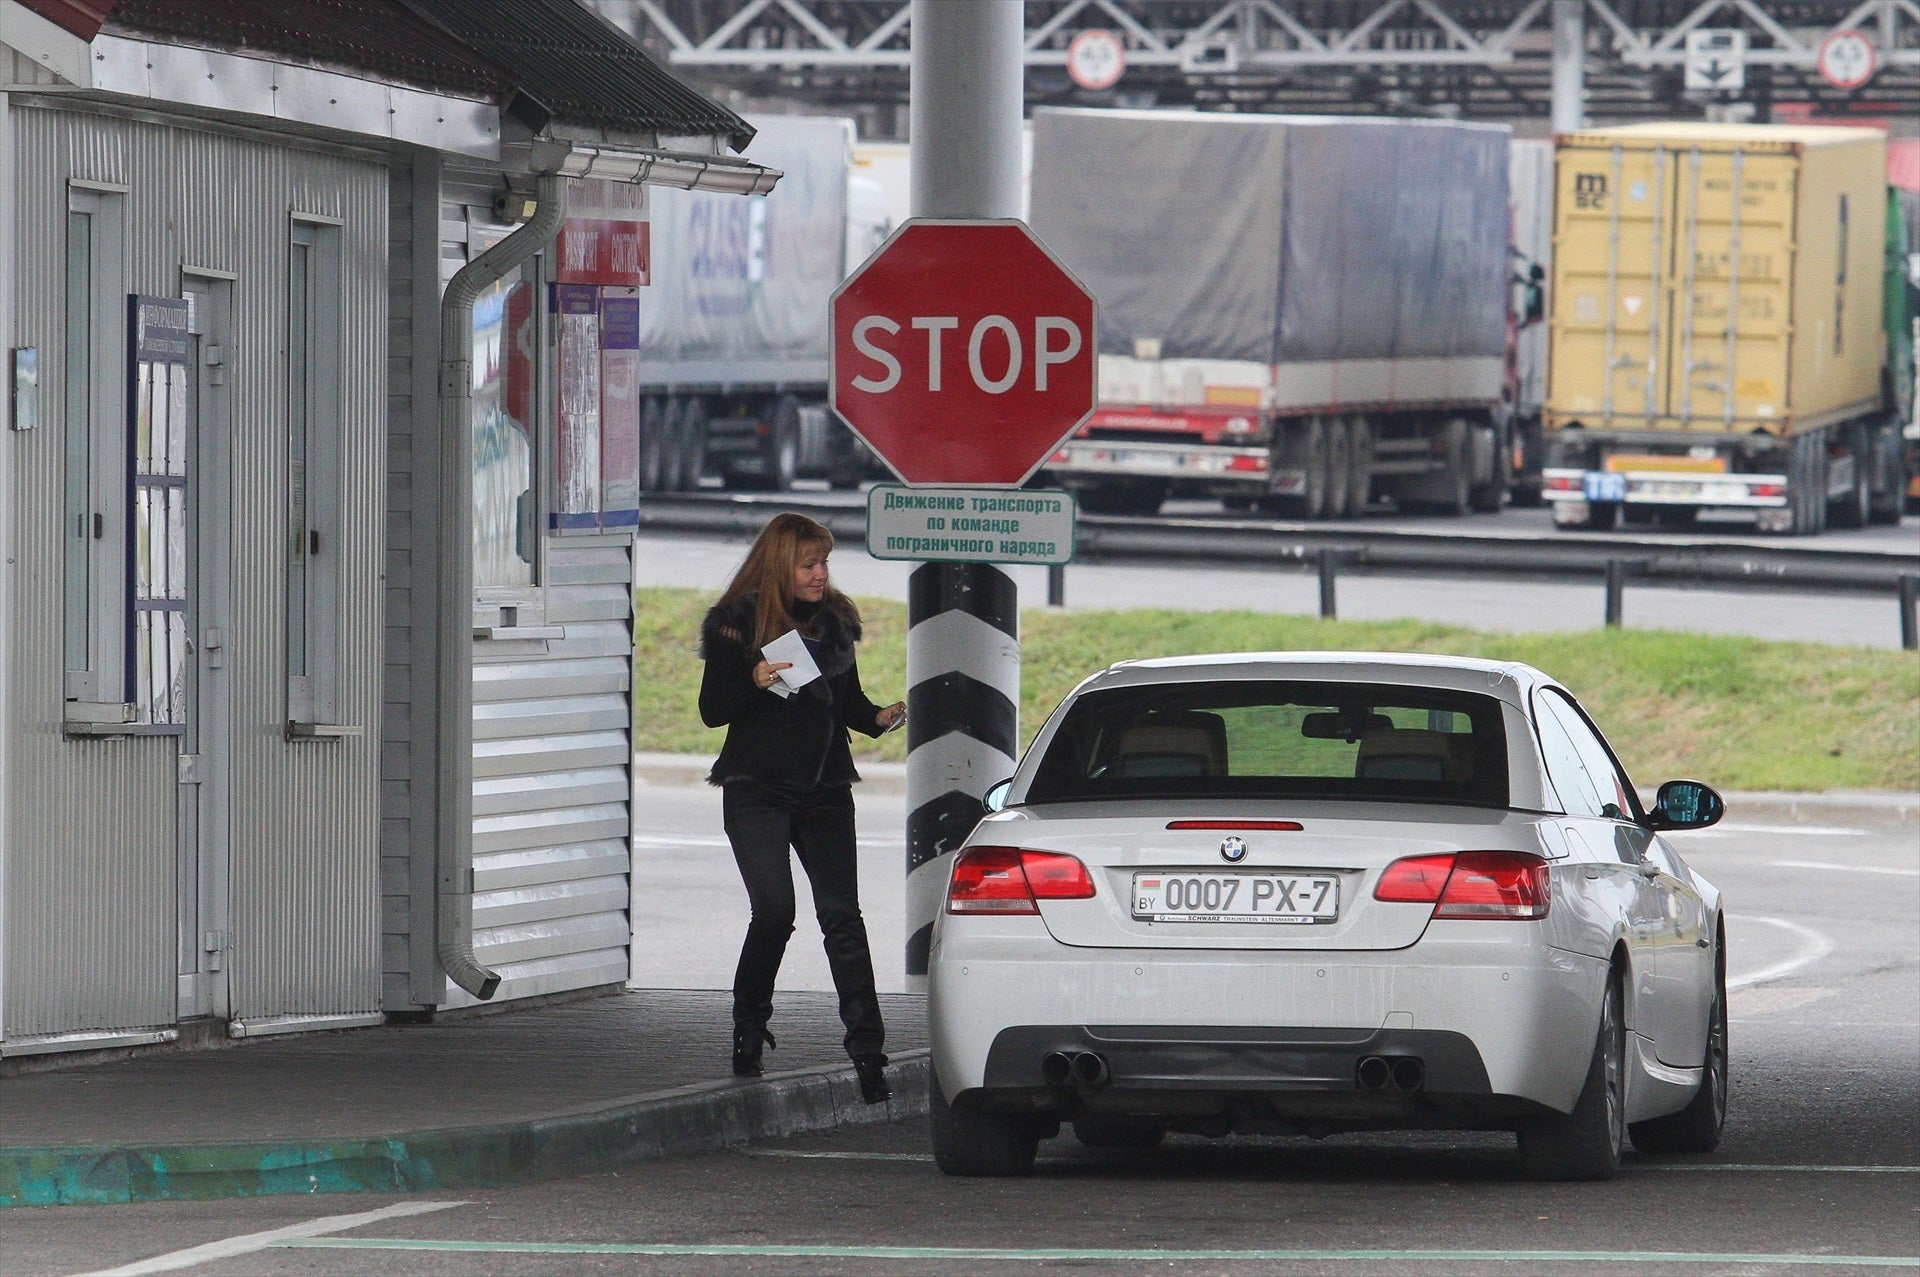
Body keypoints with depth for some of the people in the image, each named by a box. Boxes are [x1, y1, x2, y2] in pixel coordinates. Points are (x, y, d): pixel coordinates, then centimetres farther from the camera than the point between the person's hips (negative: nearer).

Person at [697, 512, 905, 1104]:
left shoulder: (833, 620, 11)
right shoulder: (738, 624, -3)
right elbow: (713, 710, -3)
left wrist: (878, 717, -2)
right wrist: (755, 682, -21)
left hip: (825, 790, 3)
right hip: (758, 792, -3)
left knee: (841, 915, -5)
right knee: (774, 910, -13)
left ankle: (867, 1053, -8)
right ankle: (748, 1032, 8)